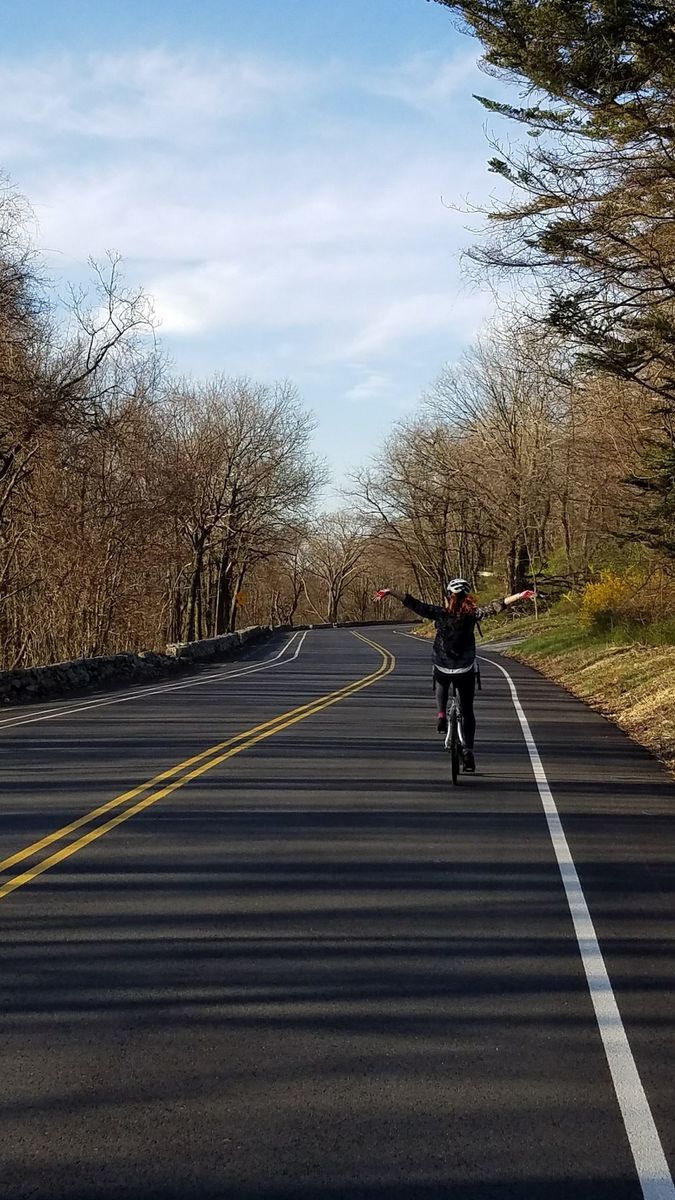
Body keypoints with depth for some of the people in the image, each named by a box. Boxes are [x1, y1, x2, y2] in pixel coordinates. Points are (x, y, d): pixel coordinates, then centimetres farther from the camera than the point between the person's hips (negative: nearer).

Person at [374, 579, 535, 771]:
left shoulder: (440, 613, -10)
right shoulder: (471, 614, -12)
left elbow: (414, 604, -12)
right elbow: (495, 607, -19)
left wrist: (390, 592, -9)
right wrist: (519, 596, -17)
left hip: (442, 668, 0)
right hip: (465, 670, 0)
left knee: (441, 684, 37)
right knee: (467, 711, 13)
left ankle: (442, 714, 13)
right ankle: (468, 750, 3)